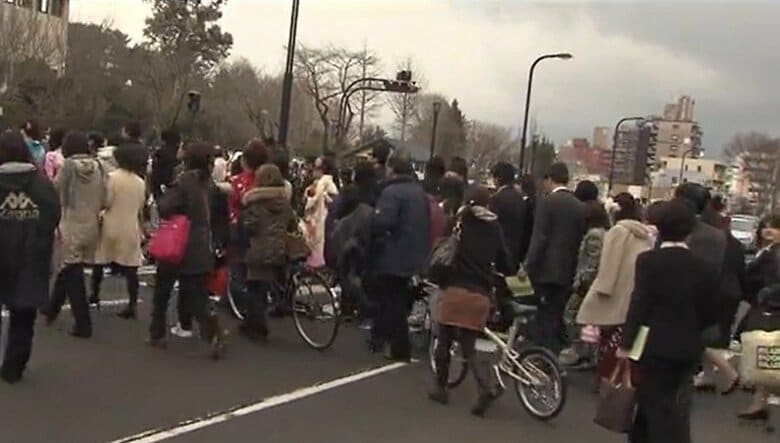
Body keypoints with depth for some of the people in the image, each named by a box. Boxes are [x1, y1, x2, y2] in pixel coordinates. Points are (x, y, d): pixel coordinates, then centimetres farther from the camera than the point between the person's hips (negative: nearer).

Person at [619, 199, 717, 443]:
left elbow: (639, 304, -15)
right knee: (675, 409, 18)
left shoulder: (649, 260, -11)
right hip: (688, 349, 4)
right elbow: (708, 314, 4)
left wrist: (626, 343, -9)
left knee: (655, 407, 4)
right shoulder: (703, 266, 0)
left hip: (655, 346, -4)